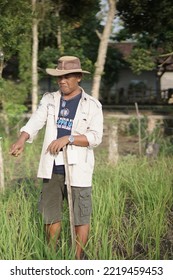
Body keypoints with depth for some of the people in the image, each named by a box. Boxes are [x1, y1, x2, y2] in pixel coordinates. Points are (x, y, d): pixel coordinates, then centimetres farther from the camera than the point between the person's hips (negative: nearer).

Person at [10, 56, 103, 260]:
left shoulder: (92, 105, -2)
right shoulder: (49, 99, 7)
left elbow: (95, 137, -9)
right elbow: (34, 123, -7)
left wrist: (67, 138, -21)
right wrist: (21, 141, -26)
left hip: (77, 168, -3)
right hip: (52, 167, 4)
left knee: (80, 216, 2)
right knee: (50, 213, 13)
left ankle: (78, 260, 15)